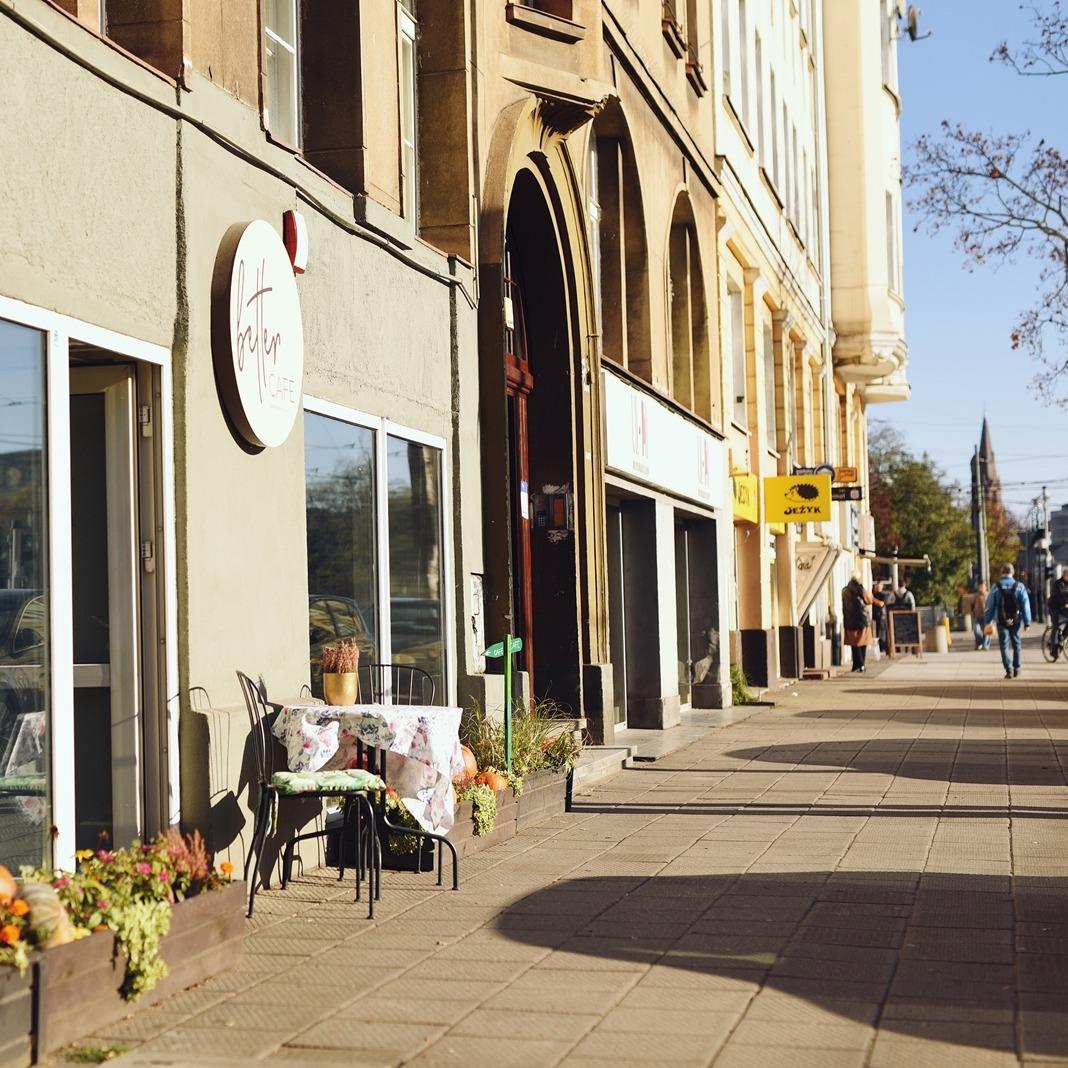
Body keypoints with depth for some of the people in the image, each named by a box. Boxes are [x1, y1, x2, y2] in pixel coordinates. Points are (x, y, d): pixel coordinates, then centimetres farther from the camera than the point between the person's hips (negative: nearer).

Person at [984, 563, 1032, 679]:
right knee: (1017, 644, 18)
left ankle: (1009, 670, -4)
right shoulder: (1019, 586, -3)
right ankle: (1016, 668, 22)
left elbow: (990, 605, -3)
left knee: (1004, 646, 5)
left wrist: (987, 621, 4)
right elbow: (1025, 605, -4)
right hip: (1016, 621, 1)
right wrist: (1027, 622, 0)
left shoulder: (996, 587, -5)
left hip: (1001, 621, -1)